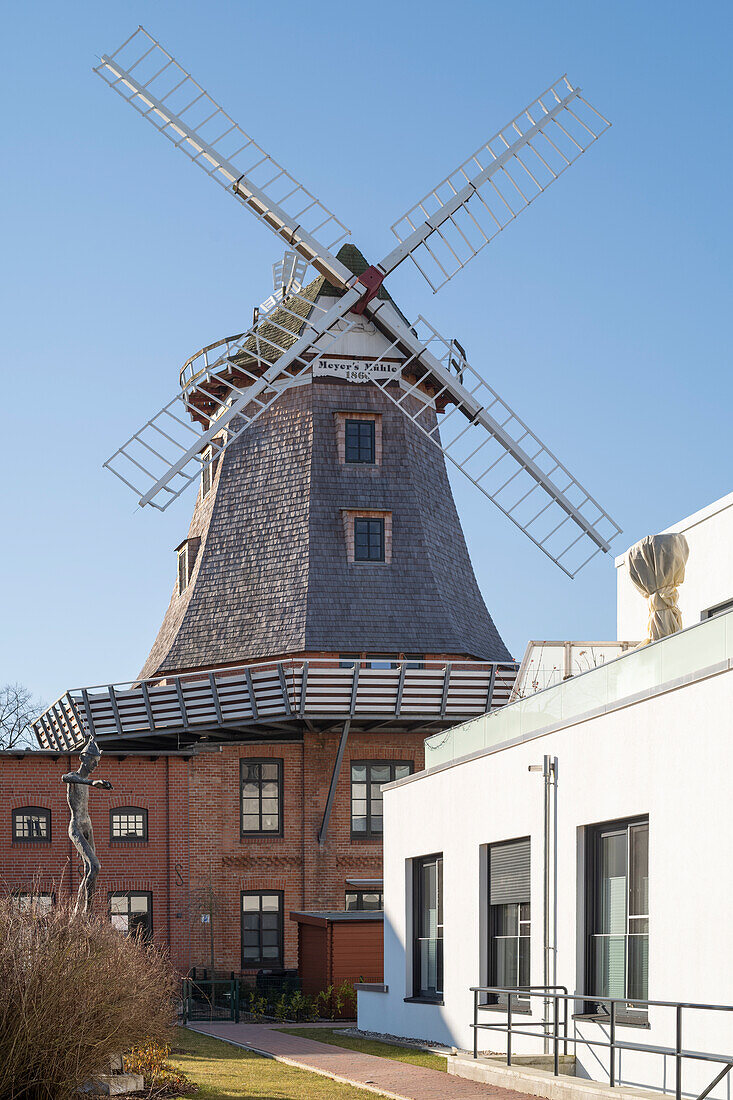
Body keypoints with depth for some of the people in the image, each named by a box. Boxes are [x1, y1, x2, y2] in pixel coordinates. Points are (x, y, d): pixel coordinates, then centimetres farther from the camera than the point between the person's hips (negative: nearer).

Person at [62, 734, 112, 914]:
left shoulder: (85, 777, 16)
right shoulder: (73, 776, -11)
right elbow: (65, 778, -39)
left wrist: (91, 741, 55)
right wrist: (92, 782, -54)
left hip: (87, 829, 10)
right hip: (76, 829, -10)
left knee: (89, 872, 6)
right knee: (94, 867, -22)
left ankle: (77, 912, 9)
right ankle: (87, 909, -23)